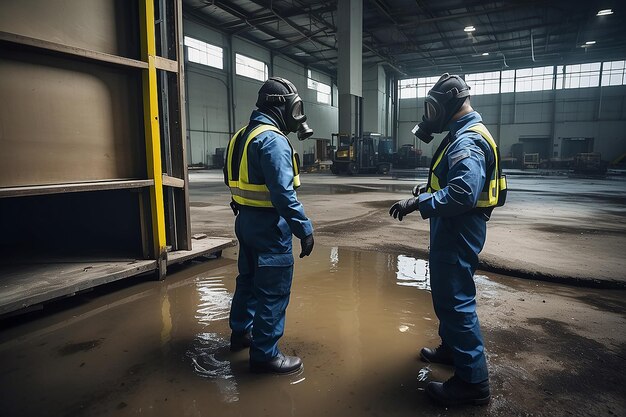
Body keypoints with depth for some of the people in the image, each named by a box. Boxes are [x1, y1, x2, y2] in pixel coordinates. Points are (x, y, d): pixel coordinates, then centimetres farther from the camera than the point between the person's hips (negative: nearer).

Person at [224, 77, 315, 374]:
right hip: (269, 224, -10)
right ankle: (265, 354, 11)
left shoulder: (244, 135, 12)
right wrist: (304, 228, -22)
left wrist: (245, 211, 18)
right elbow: (283, 193, -26)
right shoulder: (272, 139, -19)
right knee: (274, 290, 0)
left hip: (246, 219, 10)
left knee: (249, 278, 22)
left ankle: (241, 333, 38)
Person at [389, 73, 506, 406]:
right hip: (455, 229, 11)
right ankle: (451, 348, 41)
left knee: (456, 300, -4)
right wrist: (430, 187, 14)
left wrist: (418, 203, -30)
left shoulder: (468, 141, -22)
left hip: (458, 231, -11)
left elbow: (462, 194, -34)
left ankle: (473, 382, 9)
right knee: (448, 294, 22)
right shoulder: (464, 135, 14)